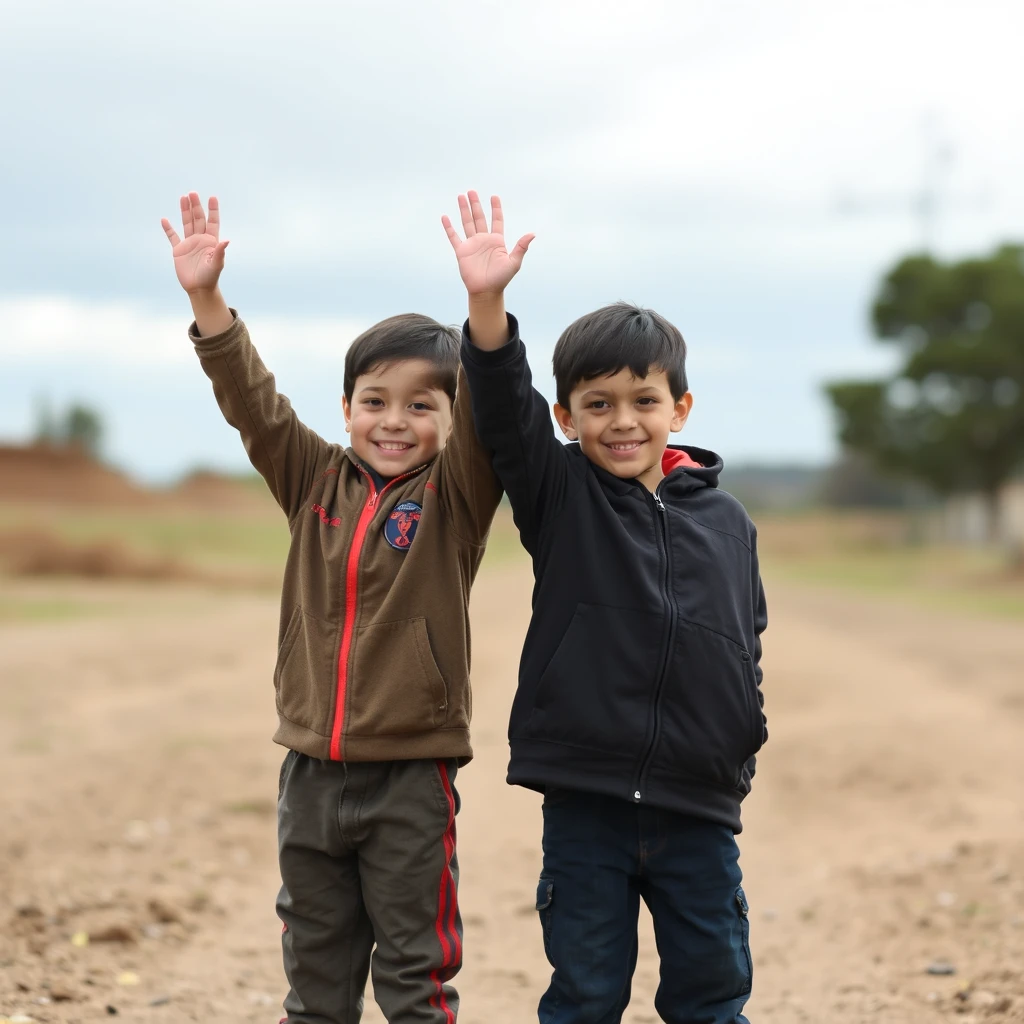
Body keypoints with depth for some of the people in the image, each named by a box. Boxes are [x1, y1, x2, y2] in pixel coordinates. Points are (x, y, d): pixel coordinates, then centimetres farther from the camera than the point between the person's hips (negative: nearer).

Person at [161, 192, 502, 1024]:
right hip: (312, 768, 4)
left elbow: (489, 411, -20)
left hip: (411, 774, -4)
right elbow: (253, 401, 0)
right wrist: (206, 298, -13)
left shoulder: (455, 497, -4)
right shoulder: (317, 485, 6)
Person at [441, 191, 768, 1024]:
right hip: (585, 805, -2)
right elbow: (504, 408, -17)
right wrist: (487, 302, -32)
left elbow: (745, 646, 13)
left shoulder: (725, 521, 4)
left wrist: (745, 748, 13)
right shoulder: (559, 495, -1)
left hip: (698, 810, 2)